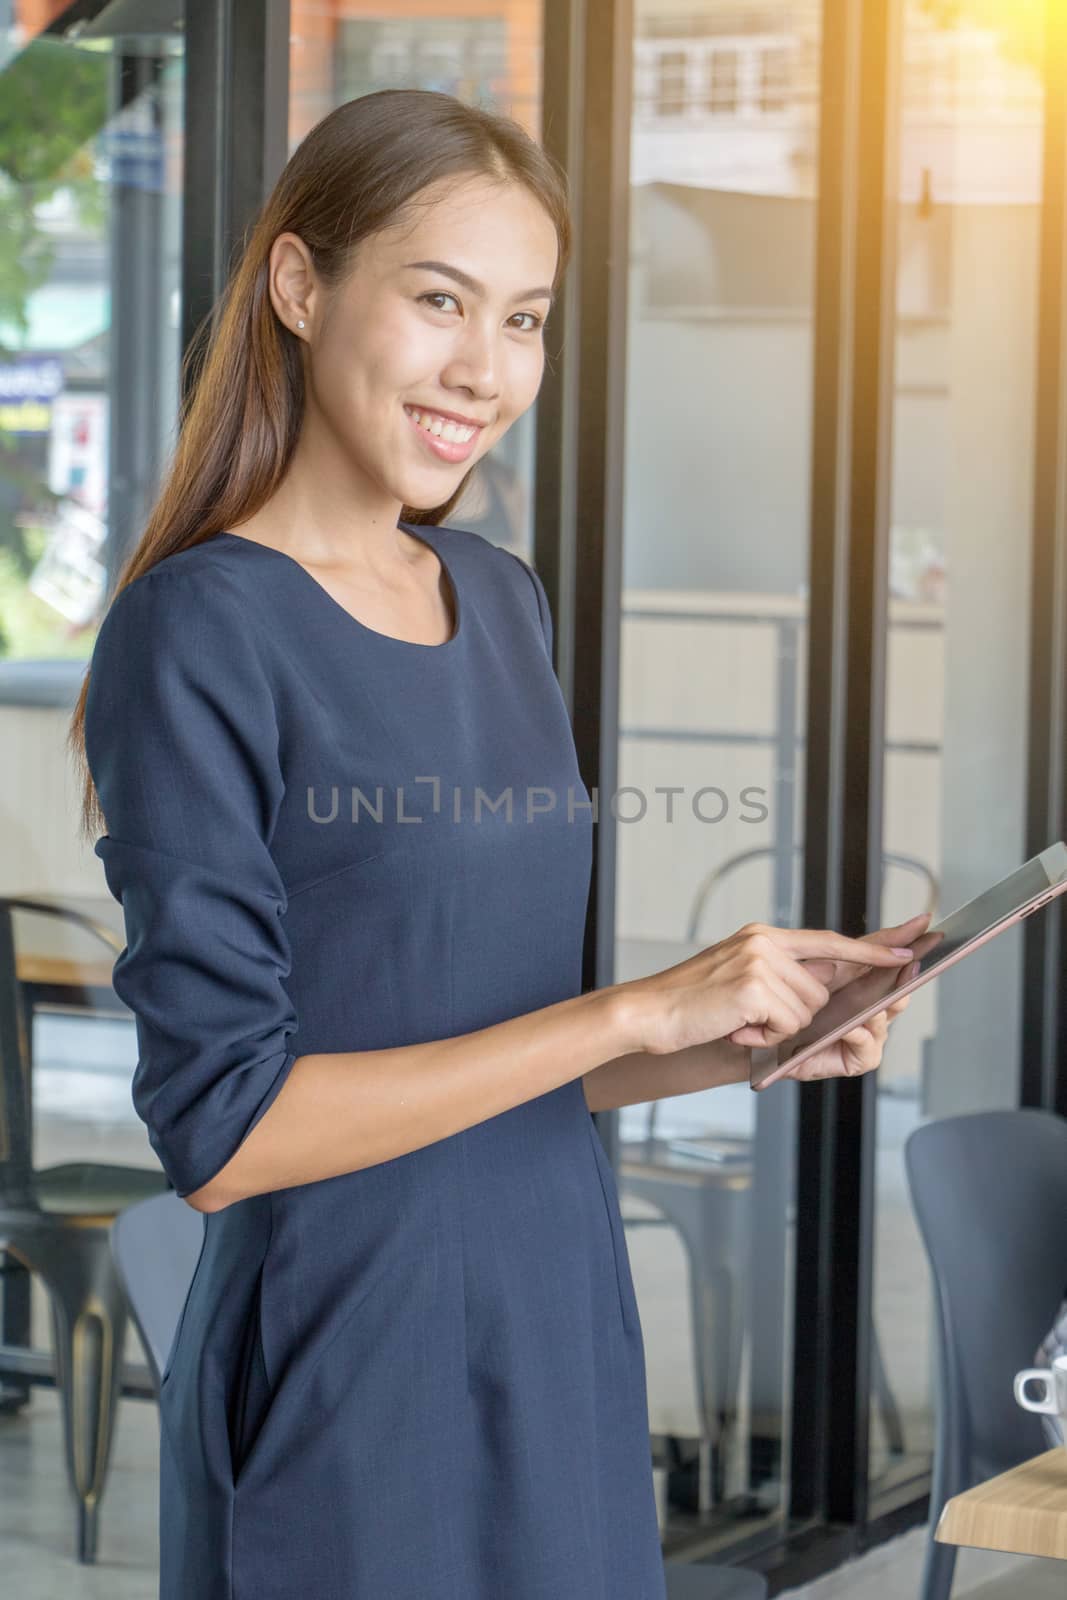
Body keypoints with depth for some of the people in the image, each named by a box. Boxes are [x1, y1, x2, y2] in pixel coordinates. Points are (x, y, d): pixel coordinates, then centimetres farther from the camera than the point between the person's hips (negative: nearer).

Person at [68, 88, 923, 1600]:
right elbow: (222, 1126, -19)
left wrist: (749, 1040, -2)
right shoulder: (201, 631, -14)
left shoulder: (503, 600, 9)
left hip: (565, 1320, 7)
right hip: (348, 1362, -7)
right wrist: (637, 1010, -19)